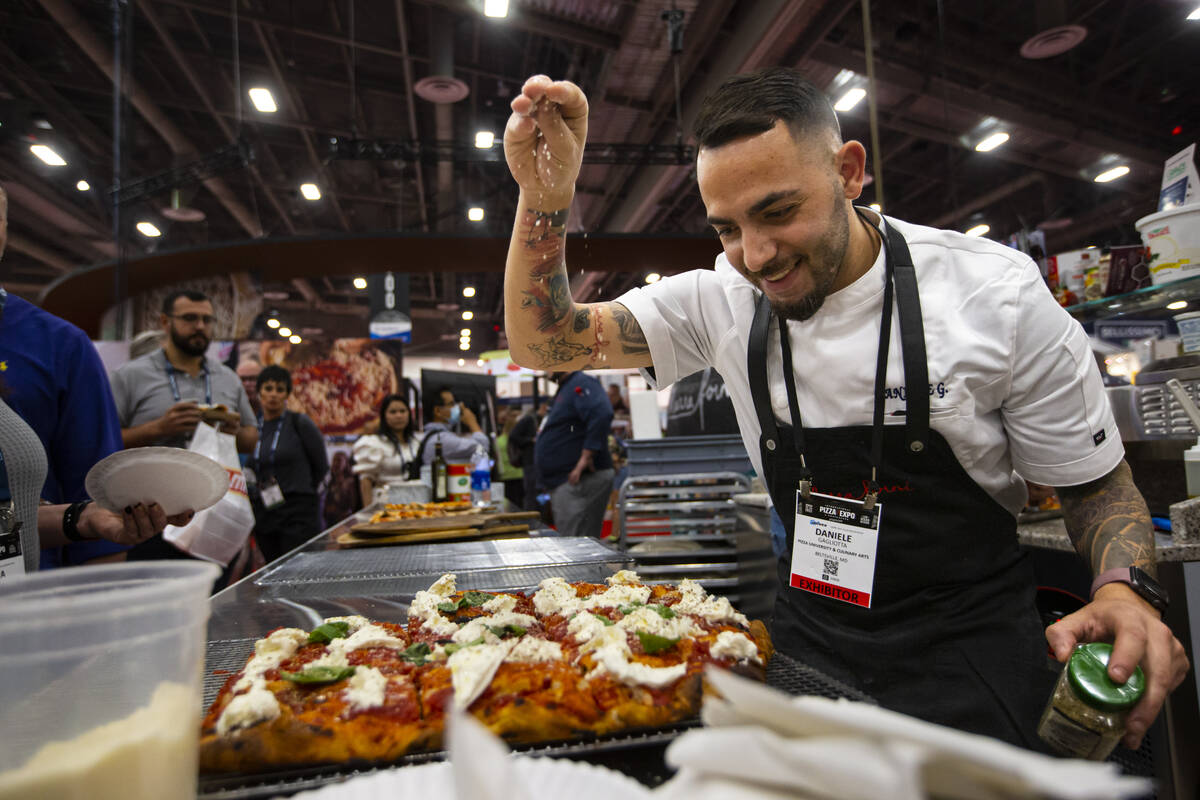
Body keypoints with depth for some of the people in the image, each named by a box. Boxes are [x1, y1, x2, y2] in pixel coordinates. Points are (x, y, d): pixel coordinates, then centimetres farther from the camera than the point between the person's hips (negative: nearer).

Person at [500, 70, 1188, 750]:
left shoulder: (995, 293, -15)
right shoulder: (722, 300, -10)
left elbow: (1098, 483, -4)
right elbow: (546, 342, -13)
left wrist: (1124, 591, -25)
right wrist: (546, 200, -30)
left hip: (967, 651, -1)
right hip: (809, 636, 2)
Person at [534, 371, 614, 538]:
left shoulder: (581, 383, -12)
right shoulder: (565, 388, 20)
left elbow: (602, 415, -30)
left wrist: (586, 457, -30)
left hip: (577, 480, -11)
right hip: (563, 480, 11)